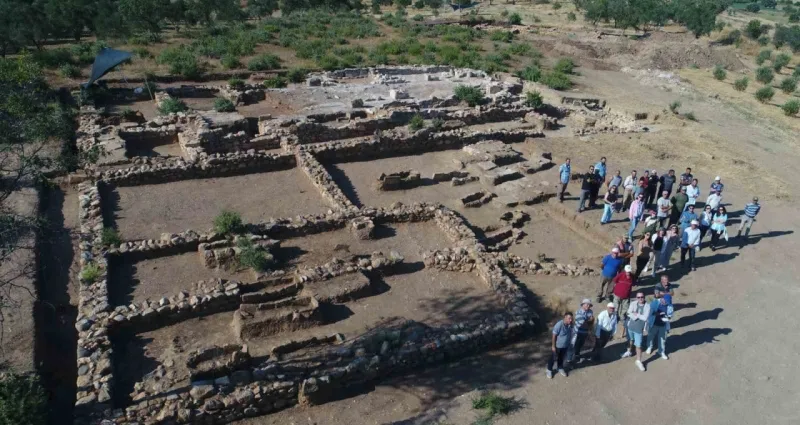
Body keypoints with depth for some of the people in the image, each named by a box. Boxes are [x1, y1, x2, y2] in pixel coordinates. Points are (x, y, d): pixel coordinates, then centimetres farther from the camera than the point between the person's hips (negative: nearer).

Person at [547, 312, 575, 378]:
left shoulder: (571, 325, -13)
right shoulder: (559, 325, -30)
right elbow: (554, 336, -21)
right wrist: (553, 346, -16)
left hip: (565, 346, 5)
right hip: (557, 345, -5)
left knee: (561, 358, 25)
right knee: (553, 358, 12)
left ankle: (560, 368, 48)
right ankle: (549, 370, 33)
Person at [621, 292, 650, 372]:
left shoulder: (647, 306, -13)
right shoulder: (633, 304, -7)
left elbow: (645, 318, -22)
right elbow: (629, 314, -18)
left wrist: (636, 314, -15)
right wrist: (640, 316, -23)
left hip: (639, 329, -3)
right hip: (630, 326, 3)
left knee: (638, 345, -2)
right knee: (631, 340, 26)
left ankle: (638, 361, 11)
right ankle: (629, 351, 51)